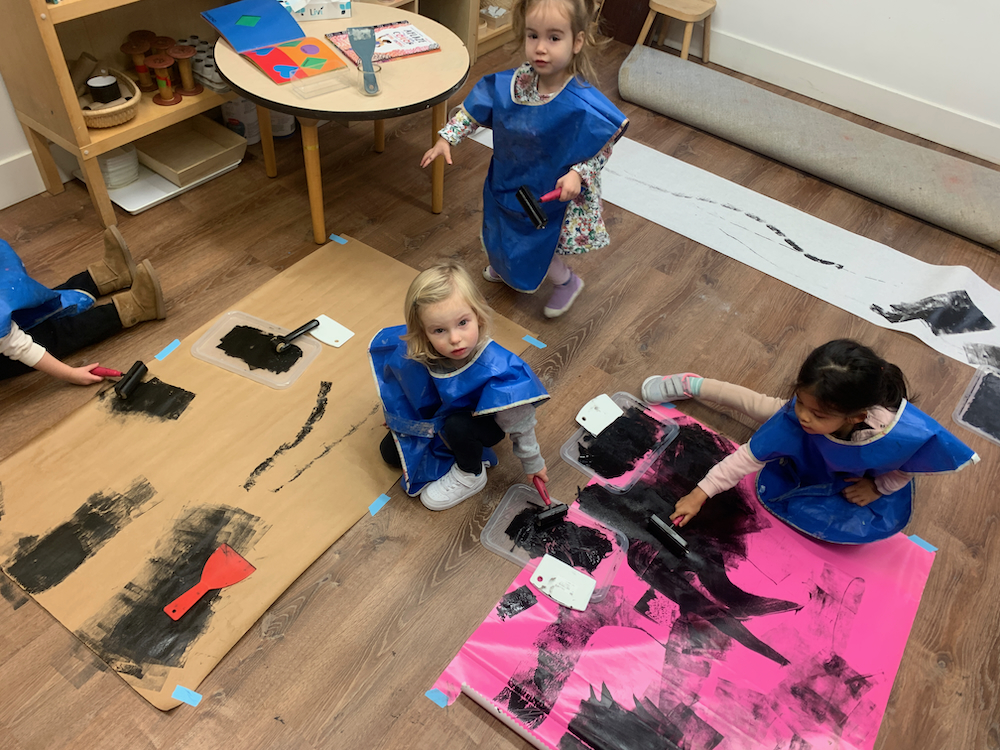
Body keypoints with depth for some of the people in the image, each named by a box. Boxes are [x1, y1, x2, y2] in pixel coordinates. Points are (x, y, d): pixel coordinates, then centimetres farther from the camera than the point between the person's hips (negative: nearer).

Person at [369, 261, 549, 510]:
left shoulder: (497, 369, -43)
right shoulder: (413, 351, -33)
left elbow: (519, 422, -25)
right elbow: (398, 382, -5)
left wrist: (532, 462, -9)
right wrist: (395, 415, 13)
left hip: (483, 423, -4)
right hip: (436, 418, 5)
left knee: (458, 426, -35)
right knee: (390, 451, 7)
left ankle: (470, 476, -2)